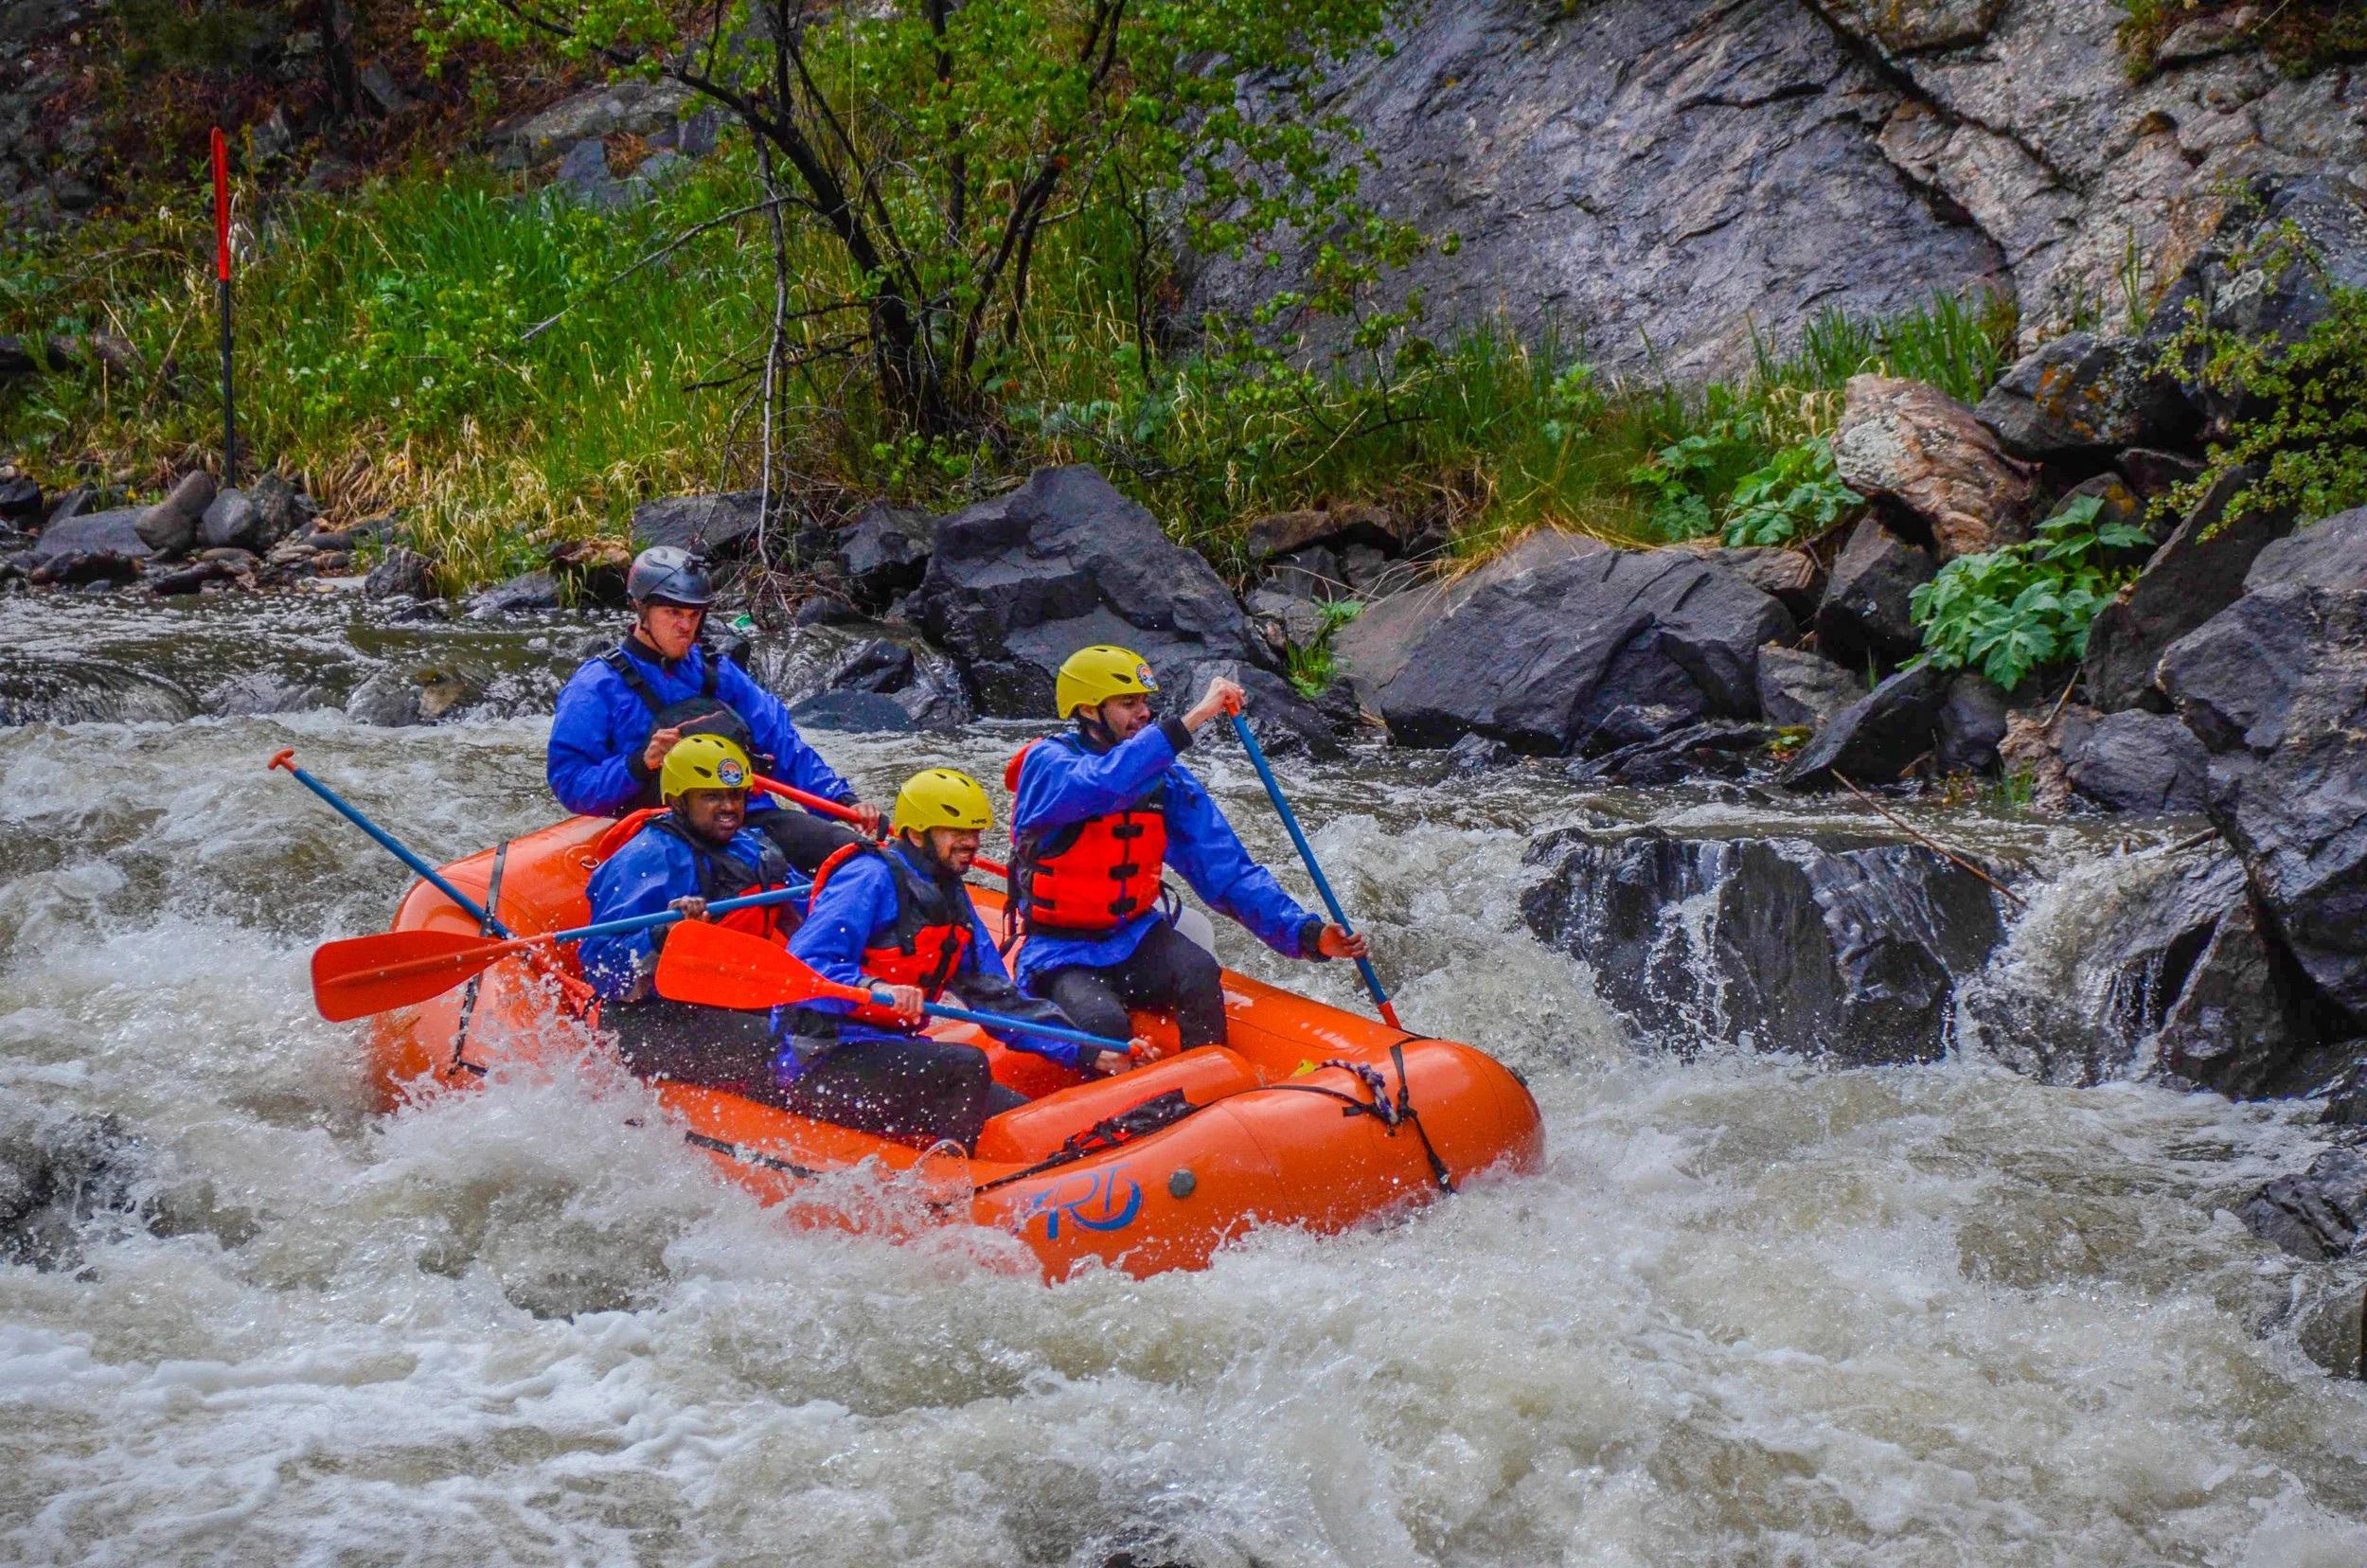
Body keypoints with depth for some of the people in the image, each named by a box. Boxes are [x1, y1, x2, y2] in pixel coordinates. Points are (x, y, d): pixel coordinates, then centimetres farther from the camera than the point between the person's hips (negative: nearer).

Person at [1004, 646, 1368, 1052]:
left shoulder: (1166, 780, 2)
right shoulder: (1045, 764, -12)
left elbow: (1230, 873, -1)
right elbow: (1106, 783, -35)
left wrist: (1308, 934, -14)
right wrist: (1194, 718, -39)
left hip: (1137, 938, 4)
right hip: (1059, 955, -4)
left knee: (1199, 972, -27)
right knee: (1104, 1024, -33)